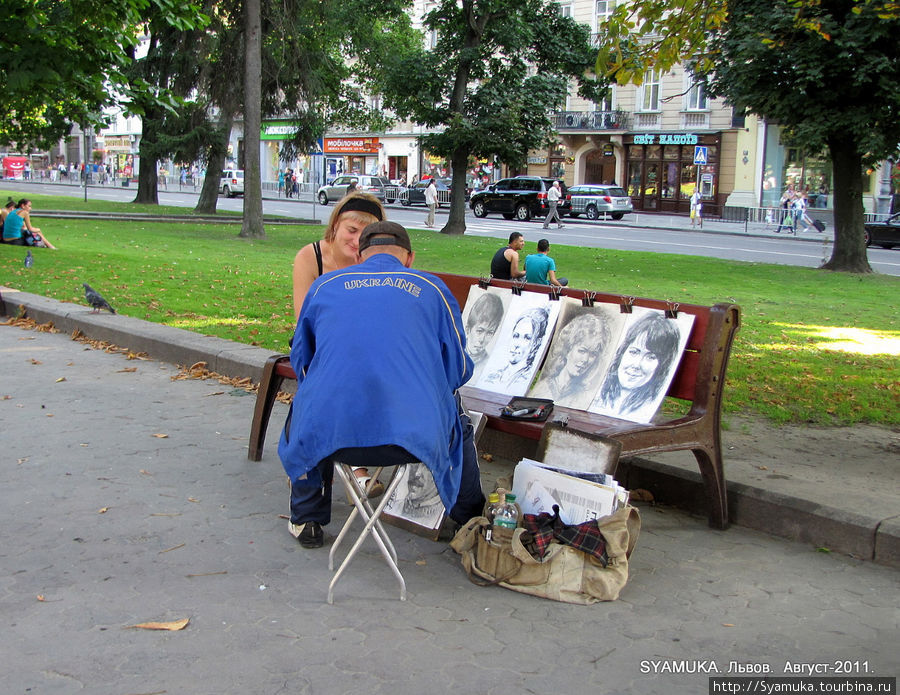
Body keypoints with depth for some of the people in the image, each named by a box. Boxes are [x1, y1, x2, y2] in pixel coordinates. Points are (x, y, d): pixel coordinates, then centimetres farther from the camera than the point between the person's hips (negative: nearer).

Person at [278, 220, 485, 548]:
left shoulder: (325, 284, 16)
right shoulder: (431, 288, 13)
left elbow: (300, 360, 27)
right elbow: (459, 370, 15)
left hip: (327, 436, 1)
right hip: (412, 435, -1)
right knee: (458, 425, 34)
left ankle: (306, 522, 44)